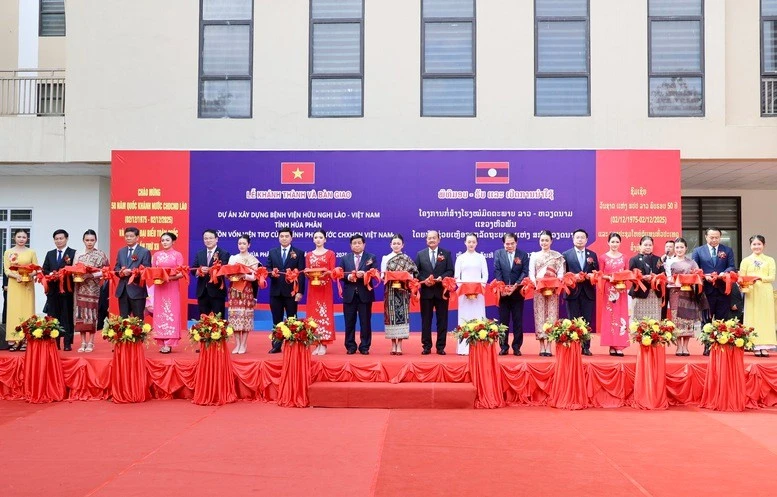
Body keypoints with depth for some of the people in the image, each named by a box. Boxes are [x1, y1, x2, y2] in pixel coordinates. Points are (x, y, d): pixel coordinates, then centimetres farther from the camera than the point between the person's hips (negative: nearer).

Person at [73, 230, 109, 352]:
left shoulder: (100, 254, 2)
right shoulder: (78, 254, 11)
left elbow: (104, 272, -2)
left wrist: (91, 275, -15)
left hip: (94, 288, -3)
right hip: (80, 288, 3)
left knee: (92, 313, -3)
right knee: (81, 314, 0)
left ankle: (90, 343, 4)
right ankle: (83, 342, 7)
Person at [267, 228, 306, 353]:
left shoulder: (299, 253, 2)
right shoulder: (272, 252, 11)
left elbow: (301, 273, -3)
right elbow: (268, 268, 9)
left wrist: (300, 291, -11)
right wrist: (272, 272, -16)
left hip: (291, 291, -3)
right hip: (276, 291, 3)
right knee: (276, 320, 7)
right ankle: (276, 345, 13)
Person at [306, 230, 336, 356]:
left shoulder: (330, 254, 3)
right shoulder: (309, 255, 13)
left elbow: (333, 272, -3)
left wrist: (325, 273, -22)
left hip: (326, 288, -3)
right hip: (313, 288, 3)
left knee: (325, 313, -5)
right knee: (313, 313, 0)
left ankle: (324, 345, -2)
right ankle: (317, 344, 5)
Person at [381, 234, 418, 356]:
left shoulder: (406, 259, 5)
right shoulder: (385, 258, 10)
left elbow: (414, 273, 1)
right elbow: (382, 275, 7)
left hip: (403, 291, -1)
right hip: (390, 292, 1)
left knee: (402, 315, -4)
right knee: (391, 315, -1)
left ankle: (399, 345, -1)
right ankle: (393, 344, 6)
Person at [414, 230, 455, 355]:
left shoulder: (446, 254, 6)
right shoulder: (420, 254, 7)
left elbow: (450, 271, 1)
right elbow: (416, 272, 4)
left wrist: (441, 278, -17)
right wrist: (424, 281, -12)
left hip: (441, 291, 0)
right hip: (426, 291, 1)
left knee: (442, 320, 3)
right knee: (426, 320, 4)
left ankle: (440, 347, 10)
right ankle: (426, 346, 11)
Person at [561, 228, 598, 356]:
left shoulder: (592, 255, 11)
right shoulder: (566, 254, 3)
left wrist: (592, 263, -12)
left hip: (588, 292, 2)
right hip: (573, 292, -2)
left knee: (587, 321, 4)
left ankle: (586, 347, 11)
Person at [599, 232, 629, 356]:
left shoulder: (623, 257, 10)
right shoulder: (603, 257, 1)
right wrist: (609, 277, -17)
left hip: (621, 290, 3)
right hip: (608, 290, -2)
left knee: (620, 316, -1)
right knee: (609, 316, -3)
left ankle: (619, 346, 0)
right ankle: (612, 346, 0)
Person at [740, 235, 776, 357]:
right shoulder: (746, 261, 8)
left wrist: (759, 277, -16)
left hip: (766, 293, 0)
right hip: (751, 293, 0)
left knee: (766, 318, -1)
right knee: (753, 318, -2)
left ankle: (765, 347, 0)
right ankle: (756, 347, 0)